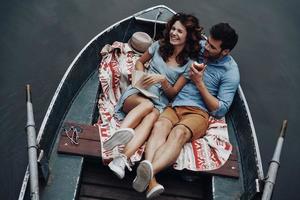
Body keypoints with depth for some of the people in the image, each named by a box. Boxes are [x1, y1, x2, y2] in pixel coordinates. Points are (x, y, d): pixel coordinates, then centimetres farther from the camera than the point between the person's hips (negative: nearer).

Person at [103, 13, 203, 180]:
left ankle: (122, 158, -60)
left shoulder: (189, 64, 4)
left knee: (152, 115, -39)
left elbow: (173, 93, 4)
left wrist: (162, 79, -15)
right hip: (137, 93, 2)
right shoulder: (159, 46, 12)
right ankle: (122, 132, -64)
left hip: (161, 103, -2)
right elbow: (140, 62, 26)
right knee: (146, 104, -37)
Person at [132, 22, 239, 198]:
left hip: (198, 112, -3)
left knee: (179, 132, -38)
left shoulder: (231, 72, 2)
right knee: (159, 125, -33)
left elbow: (220, 110, -2)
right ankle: (151, 182, -56)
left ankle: (150, 171, -64)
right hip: (173, 105, 3)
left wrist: (200, 83, -7)